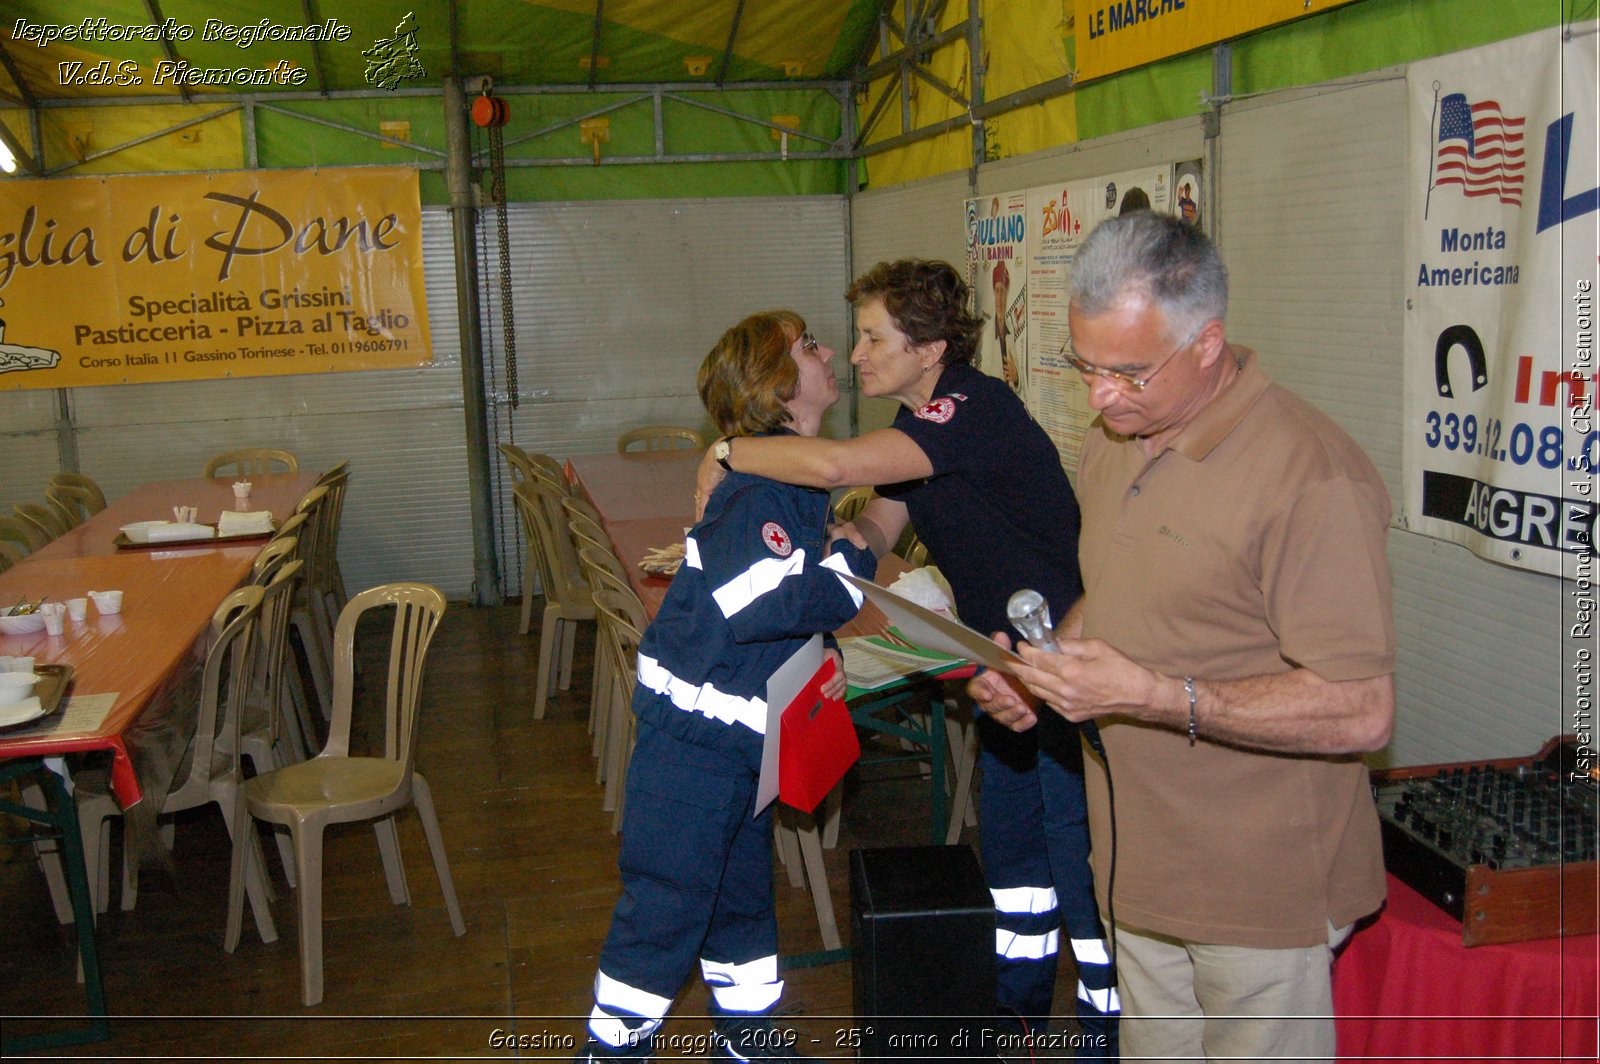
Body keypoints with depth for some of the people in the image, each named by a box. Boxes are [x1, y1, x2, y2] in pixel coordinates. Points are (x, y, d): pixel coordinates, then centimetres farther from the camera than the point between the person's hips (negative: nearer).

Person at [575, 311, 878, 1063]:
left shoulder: (799, 476, 10)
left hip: (743, 734, 10)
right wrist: (857, 564, -21)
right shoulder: (759, 486, -22)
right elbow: (754, 605, -31)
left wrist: (819, 653, 6)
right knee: (667, 901, 1)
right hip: (695, 734, -10)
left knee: (742, 889, 22)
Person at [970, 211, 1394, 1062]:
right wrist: (1042, 668, 0)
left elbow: (1360, 711, -23)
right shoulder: (1113, 442, 7)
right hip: (1137, 865, 7)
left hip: (1258, 890, -7)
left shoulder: (1309, 474, -21)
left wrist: (1152, 695, -28)